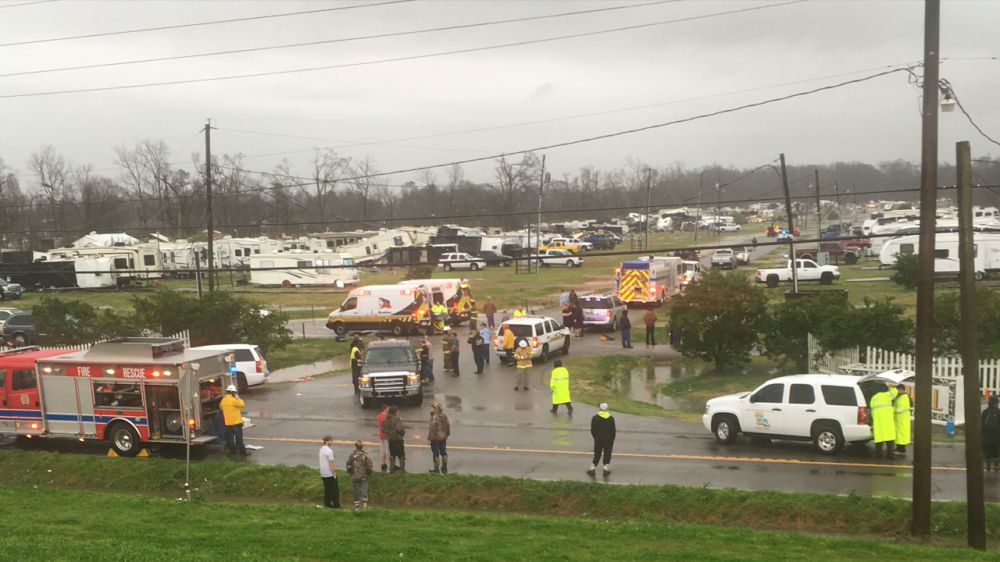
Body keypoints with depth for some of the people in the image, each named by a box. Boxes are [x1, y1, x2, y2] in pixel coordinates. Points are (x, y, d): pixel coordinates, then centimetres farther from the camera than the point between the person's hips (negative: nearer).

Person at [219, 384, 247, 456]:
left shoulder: (223, 400, 5)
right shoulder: (233, 400, -17)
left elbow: (220, 407, 22)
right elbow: (242, 405, -10)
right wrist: (238, 398, -2)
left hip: (228, 422, 6)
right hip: (236, 422, -6)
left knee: (230, 437, 12)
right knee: (239, 437, -2)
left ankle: (233, 451, 17)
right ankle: (242, 451, -1)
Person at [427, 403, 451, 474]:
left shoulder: (434, 418, -22)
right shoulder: (444, 416, 1)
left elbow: (432, 428, -23)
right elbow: (448, 426, 10)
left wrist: (430, 438, -16)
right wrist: (447, 434, 22)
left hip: (435, 438, -7)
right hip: (443, 437, 7)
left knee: (436, 453, 2)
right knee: (443, 452, 17)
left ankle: (436, 469, 8)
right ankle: (445, 468, 26)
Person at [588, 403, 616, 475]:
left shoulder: (595, 418, -5)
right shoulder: (611, 418, -7)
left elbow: (592, 430, -2)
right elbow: (613, 430, -4)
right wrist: (612, 440, 7)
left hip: (598, 439, 1)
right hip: (609, 439, -1)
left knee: (597, 454, 9)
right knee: (607, 454, 9)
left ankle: (593, 468, 8)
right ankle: (606, 468, 9)